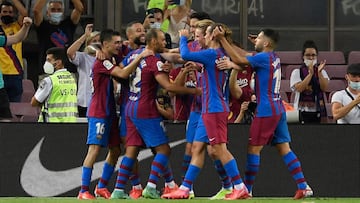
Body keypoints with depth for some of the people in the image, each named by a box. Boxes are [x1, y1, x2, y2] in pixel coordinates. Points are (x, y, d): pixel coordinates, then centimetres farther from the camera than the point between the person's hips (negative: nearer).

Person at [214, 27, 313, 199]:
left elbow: (238, 60, -18)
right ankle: (303, 187, -1)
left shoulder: (263, 58, -11)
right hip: (278, 109, 9)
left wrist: (222, 39, -16)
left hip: (266, 111, -9)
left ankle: (247, 190, 1)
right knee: (284, 148, 6)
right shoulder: (274, 58, 15)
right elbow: (245, 58, 21)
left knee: (253, 148, -2)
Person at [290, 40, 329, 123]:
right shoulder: (297, 72, 2)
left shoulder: (322, 72, 11)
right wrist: (310, 73, -18)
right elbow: (299, 88, -14)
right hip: (303, 111, -3)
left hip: (318, 111, 3)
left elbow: (324, 88, -4)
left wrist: (319, 72, -16)